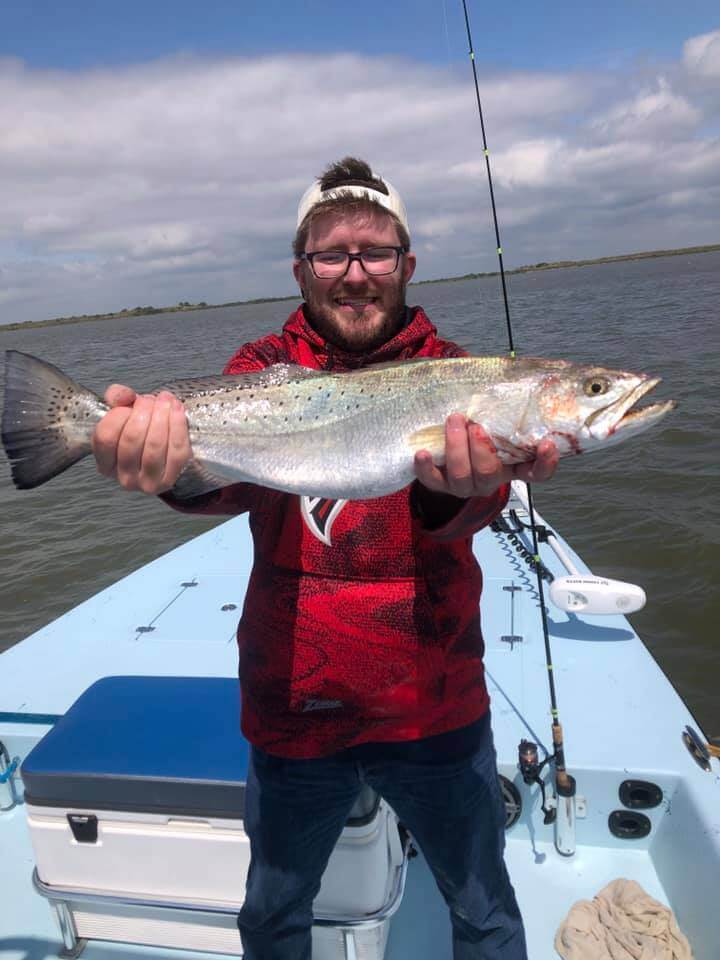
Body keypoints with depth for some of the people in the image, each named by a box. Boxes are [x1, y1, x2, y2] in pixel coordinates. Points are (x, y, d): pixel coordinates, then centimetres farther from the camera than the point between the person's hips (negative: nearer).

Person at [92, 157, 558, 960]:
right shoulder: (265, 367, -3)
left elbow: (469, 508, -23)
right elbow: (237, 476, -23)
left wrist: (460, 489, -47)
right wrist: (177, 460, -46)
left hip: (432, 707, 0)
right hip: (292, 706, 1)